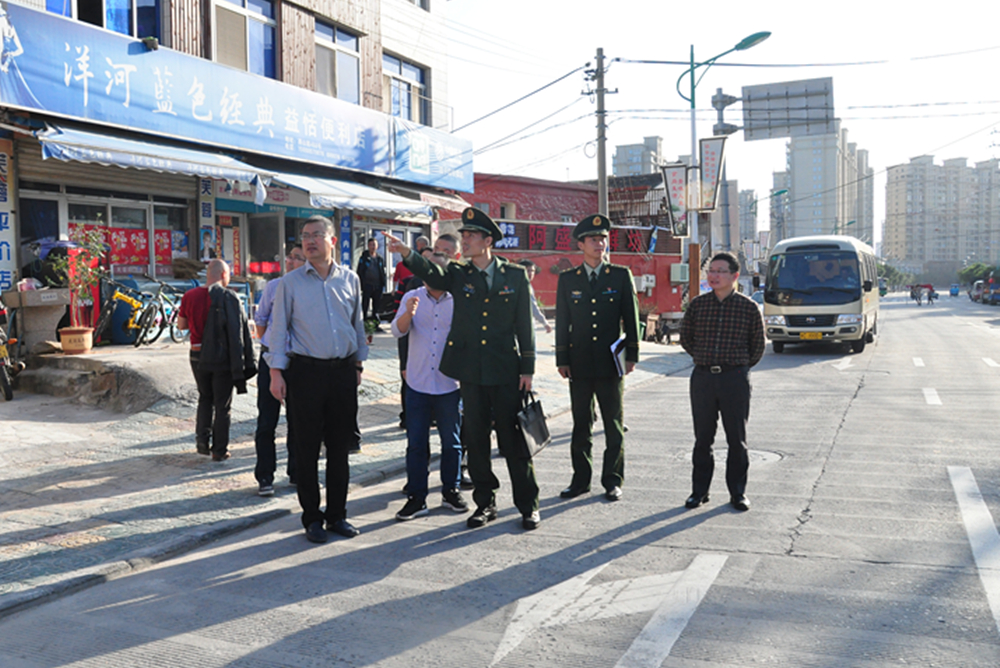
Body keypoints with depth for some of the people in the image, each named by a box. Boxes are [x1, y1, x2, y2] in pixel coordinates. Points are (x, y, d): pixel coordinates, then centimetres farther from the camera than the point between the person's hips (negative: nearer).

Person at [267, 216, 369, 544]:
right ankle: (312, 518, 15)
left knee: (340, 446, 8)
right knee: (307, 448, 3)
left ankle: (336, 514, 20)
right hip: (305, 371, -2)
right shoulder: (290, 282, 2)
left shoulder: (350, 279, 9)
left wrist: (358, 364, 14)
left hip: (343, 371, 3)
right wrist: (276, 372, -5)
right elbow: (278, 328, 1)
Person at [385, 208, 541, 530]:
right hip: (470, 371, 2)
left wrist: (527, 368, -2)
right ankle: (485, 503, 23)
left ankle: (528, 505, 16)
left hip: (506, 371, -2)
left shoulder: (515, 275, 2)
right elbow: (431, 274, -16)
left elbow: (525, 325, 2)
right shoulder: (458, 275, 6)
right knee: (476, 441, 9)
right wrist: (406, 253, -35)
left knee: (514, 440, 3)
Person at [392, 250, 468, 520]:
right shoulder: (412, 298, 3)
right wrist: (408, 314, -27)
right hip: (418, 384, 1)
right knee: (416, 443, 5)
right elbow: (398, 331, -8)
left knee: (451, 442, 9)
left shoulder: (458, 301, 0)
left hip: (449, 384, 0)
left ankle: (451, 491, 25)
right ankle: (416, 497, 14)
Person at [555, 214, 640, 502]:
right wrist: (562, 359, 3)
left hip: (610, 362, -1)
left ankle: (613, 481, 15)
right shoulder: (567, 279, 7)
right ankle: (581, 479, 18)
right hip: (579, 364, 1)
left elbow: (631, 317, 5)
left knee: (614, 425, 5)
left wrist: (631, 355, -1)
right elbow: (562, 322, 8)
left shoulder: (621, 276, 5)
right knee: (581, 425, 8)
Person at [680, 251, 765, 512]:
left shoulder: (748, 307, -1)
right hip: (702, 376, 2)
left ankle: (738, 492, 18)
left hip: (735, 378, -1)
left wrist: (740, 367, 12)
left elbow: (758, 346, 9)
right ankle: (699, 491, 18)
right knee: (703, 438, 8)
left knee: (737, 439, 5)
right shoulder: (697, 304, 4)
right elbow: (685, 338, 15)